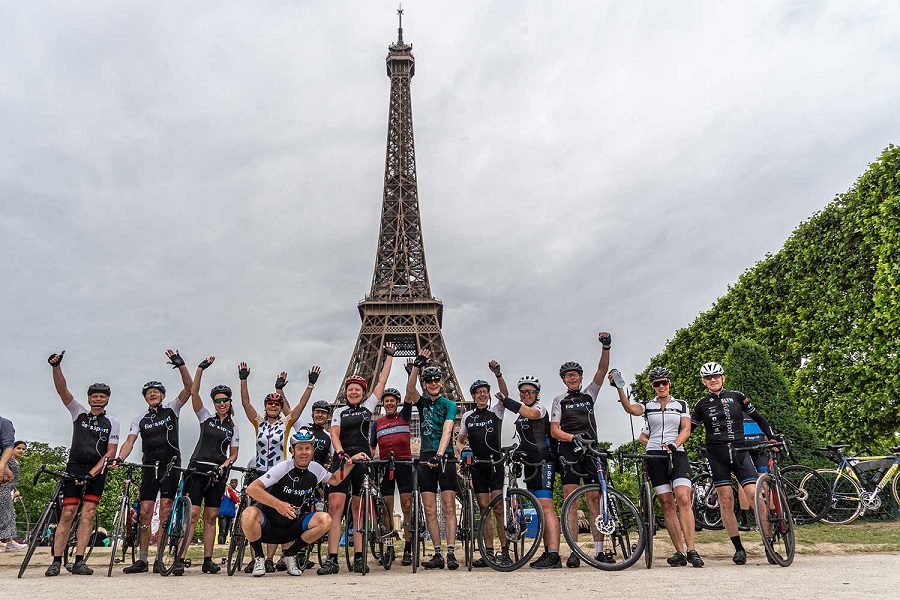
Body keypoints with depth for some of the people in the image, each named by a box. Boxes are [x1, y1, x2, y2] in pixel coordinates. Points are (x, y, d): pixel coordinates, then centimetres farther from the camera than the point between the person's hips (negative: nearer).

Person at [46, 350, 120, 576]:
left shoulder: (112, 422, 5)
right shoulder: (79, 411, 7)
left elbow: (111, 451, -1)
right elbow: (62, 389, -8)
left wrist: (92, 472, -13)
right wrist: (56, 367, -24)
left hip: (97, 471, 0)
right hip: (74, 468, 0)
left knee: (88, 514, -4)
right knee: (68, 513, -5)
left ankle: (79, 561, -1)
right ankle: (56, 561, 2)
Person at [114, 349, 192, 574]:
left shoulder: (171, 409, 7)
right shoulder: (140, 419, 13)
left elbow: (188, 388, -6)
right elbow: (129, 441, 0)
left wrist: (181, 365, -18)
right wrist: (119, 459, -20)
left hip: (170, 464, -3)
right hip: (149, 466, 3)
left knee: (165, 509, -7)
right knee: (145, 511, 0)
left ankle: (159, 559, -2)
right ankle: (142, 560, 7)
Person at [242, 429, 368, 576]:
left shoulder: (315, 469, -2)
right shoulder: (282, 468, -17)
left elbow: (335, 480, 16)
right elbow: (252, 488, -24)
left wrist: (352, 460, 3)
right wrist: (278, 504, -34)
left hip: (292, 527, 4)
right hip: (270, 524, -4)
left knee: (325, 520, -20)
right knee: (249, 514, -34)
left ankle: (290, 554, 1)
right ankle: (258, 558, -7)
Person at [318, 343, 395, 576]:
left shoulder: (368, 406, 13)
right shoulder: (339, 412, 14)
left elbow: (382, 381, 12)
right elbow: (334, 435, 3)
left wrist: (389, 356, 15)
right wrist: (340, 452, -16)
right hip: (342, 458, 0)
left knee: (359, 509, 2)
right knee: (335, 505, -13)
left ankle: (359, 558, 6)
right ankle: (332, 559, -13)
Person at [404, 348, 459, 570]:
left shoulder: (449, 405, 1)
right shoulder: (422, 402, 9)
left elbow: (447, 431, -13)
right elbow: (410, 389, -12)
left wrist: (439, 454, -27)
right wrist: (417, 366, -25)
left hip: (445, 457, -3)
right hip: (426, 459, 3)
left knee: (449, 507, -4)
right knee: (430, 510, 2)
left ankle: (451, 553, -3)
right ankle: (438, 554, 8)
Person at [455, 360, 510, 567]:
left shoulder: (496, 411, 3)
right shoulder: (467, 417, 11)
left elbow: (505, 394, -15)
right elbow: (459, 441, 17)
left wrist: (498, 375, -30)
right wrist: (463, 451, -6)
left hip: (495, 464, -3)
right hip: (477, 467, 3)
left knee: (498, 508, -8)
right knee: (484, 509, 5)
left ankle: (505, 551, -3)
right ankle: (489, 553, 9)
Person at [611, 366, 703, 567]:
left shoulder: (681, 405, 13)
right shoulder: (647, 406, 12)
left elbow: (686, 430, 3)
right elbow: (630, 409, -9)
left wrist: (674, 444, -16)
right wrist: (619, 389, -24)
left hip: (677, 454, -1)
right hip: (654, 456, 1)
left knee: (683, 499, -17)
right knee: (667, 504, -1)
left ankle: (692, 550, -15)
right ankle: (679, 552, 2)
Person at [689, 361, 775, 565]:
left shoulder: (737, 397, 7)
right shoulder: (702, 404, 7)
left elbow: (758, 418, 15)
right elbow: (688, 428, 11)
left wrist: (772, 438, 5)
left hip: (739, 451, 0)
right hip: (717, 455, 0)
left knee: (755, 494, -13)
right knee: (726, 500, -1)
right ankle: (738, 548, 8)